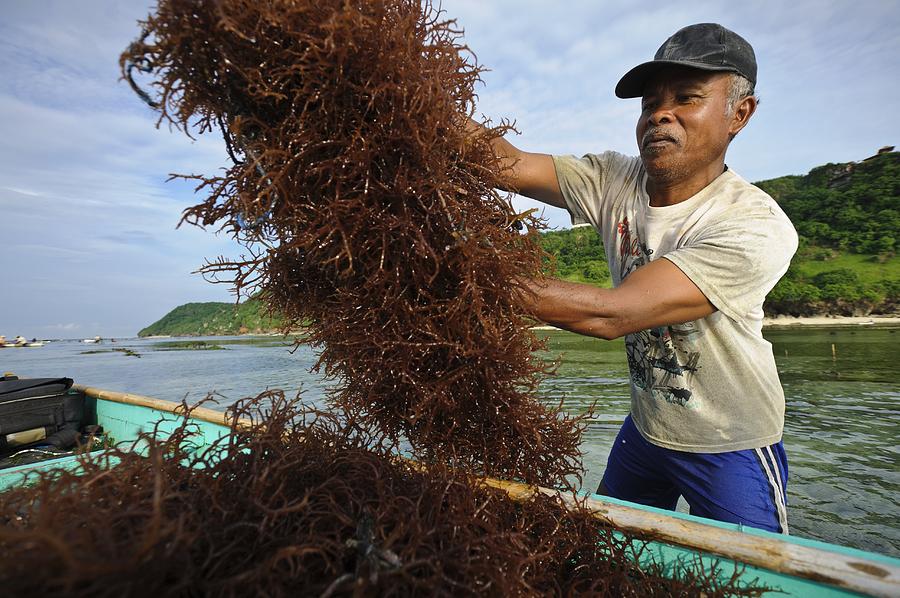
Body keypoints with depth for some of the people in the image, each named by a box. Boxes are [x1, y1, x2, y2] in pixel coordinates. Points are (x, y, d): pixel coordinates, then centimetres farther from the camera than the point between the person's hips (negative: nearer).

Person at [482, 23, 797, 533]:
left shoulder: (757, 228, -28)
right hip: (644, 430, 5)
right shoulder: (615, 181, -11)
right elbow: (511, 164, -23)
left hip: (732, 448, -4)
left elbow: (612, 314, -39)